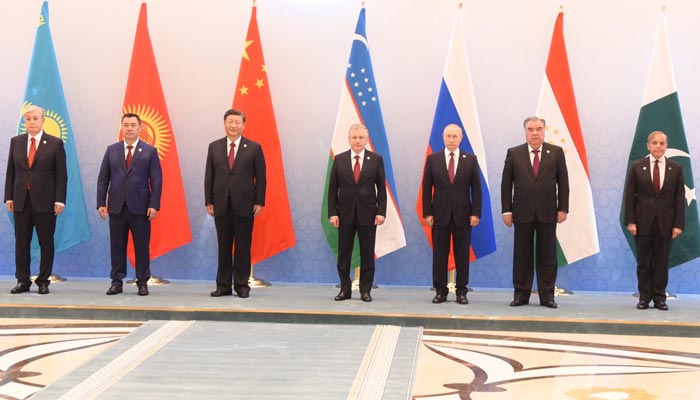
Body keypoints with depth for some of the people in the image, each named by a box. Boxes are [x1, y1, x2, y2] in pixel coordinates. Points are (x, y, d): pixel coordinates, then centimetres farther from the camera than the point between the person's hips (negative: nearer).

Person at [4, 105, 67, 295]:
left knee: (46, 243, 2)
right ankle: (22, 281, 13)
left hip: (45, 201, -3)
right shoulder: (16, 142, 9)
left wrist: (60, 200, -8)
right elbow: (10, 171, 10)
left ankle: (43, 281, 12)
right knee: (21, 242, 5)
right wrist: (9, 197, 3)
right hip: (21, 200, 3)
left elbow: (61, 174, -2)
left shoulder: (55, 143, 0)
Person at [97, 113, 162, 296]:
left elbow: (156, 180, -1)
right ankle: (117, 281, 13)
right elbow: (103, 178, 8)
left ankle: (142, 282, 12)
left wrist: (154, 205, -10)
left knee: (142, 246, 2)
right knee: (117, 246, 6)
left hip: (140, 207, -2)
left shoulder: (150, 151, 3)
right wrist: (101, 203, 0)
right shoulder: (112, 150, 9)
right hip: (116, 207, 2)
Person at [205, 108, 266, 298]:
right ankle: (223, 285, 13)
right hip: (221, 205, 2)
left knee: (243, 247, 2)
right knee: (223, 247, 7)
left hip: (244, 205, -2)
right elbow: (209, 176, 8)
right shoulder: (214, 147, 8)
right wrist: (208, 201, 3)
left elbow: (260, 177, 0)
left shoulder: (254, 148, 1)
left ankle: (242, 285, 10)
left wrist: (259, 202, -6)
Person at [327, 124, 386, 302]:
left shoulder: (376, 159, 1)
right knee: (343, 254, 5)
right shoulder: (339, 159, 3)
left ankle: (365, 290, 12)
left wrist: (381, 212, -7)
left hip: (368, 214, -1)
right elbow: (332, 188, 3)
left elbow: (381, 188, 1)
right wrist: (332, 213, -4)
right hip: (345, 213, 1)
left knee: (367, 254, 4)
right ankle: (345, 289, 14)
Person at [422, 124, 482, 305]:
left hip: (463, 214, 0)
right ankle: (440, 290, 10)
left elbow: (476, 188, 3)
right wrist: (427, 213, -3)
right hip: (440, 214, 0)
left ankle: (461, 291, 10)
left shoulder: (470, 160, 4)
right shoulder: (432, 159, 4)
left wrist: (475, 213, -5)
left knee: (462, 254, 3)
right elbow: (426, 188, 3)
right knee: (439, 254, 3)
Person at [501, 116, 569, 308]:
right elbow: (506, 184, 3)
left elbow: (563, 182, 4)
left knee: (547, 255, 4)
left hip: (547, 213, 0)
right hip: (522, 212, 0)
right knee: (522, 255, 4)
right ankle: (521, 294, 11)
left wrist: (563, 208, -2)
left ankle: (547, 296, 10)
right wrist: (507, 211, -2)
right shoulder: (514, 153, 4)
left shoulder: (556, 152, 4)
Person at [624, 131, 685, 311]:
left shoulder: (676, 168, 3)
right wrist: (630, 221, -7)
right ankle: (644, 297, 13)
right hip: (643, 222, 0)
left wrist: (678, 224, -4)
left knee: (662, 262, 5)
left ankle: (659, 297, 14)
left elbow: (680, 198, 2)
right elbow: (629, 196, 1)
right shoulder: (637, 167, 1)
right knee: (644, 262, 5)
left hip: (665, 223, 0)